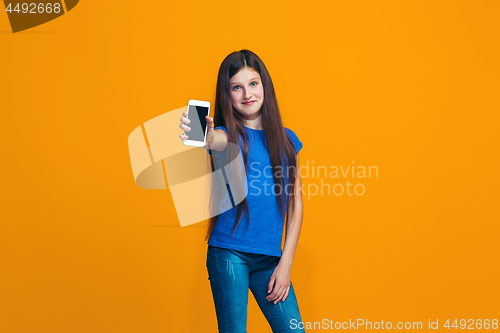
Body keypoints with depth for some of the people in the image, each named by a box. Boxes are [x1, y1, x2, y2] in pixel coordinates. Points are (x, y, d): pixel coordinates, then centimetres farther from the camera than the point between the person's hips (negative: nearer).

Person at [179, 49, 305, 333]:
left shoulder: (286, 139, 8)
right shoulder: (227, 134, -1)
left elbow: (295, 205, 7)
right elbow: (216, 141, -28)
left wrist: (285, 263, 1)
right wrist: (203, 137, -52)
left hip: (270, 257, 3)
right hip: (228, 253, -3)